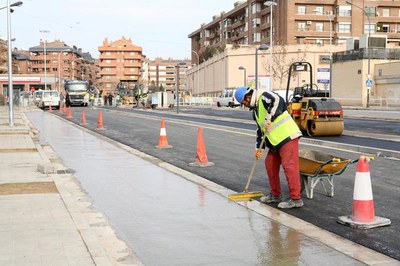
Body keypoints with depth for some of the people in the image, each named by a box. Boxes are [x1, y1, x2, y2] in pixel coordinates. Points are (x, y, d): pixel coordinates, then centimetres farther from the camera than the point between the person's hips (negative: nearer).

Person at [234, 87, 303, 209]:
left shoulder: (264, 97, -8)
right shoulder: (255, 110, 21)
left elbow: (278, 102, -29)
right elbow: (260, 130, 24)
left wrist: (269, 119, -26)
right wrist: (259, 148, 18)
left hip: (287, 136, -10)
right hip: (275, 142, 10)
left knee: (289, 166, -11)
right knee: (270, 164, 14)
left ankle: (296, 199, -8)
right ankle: (275, 195, 26)